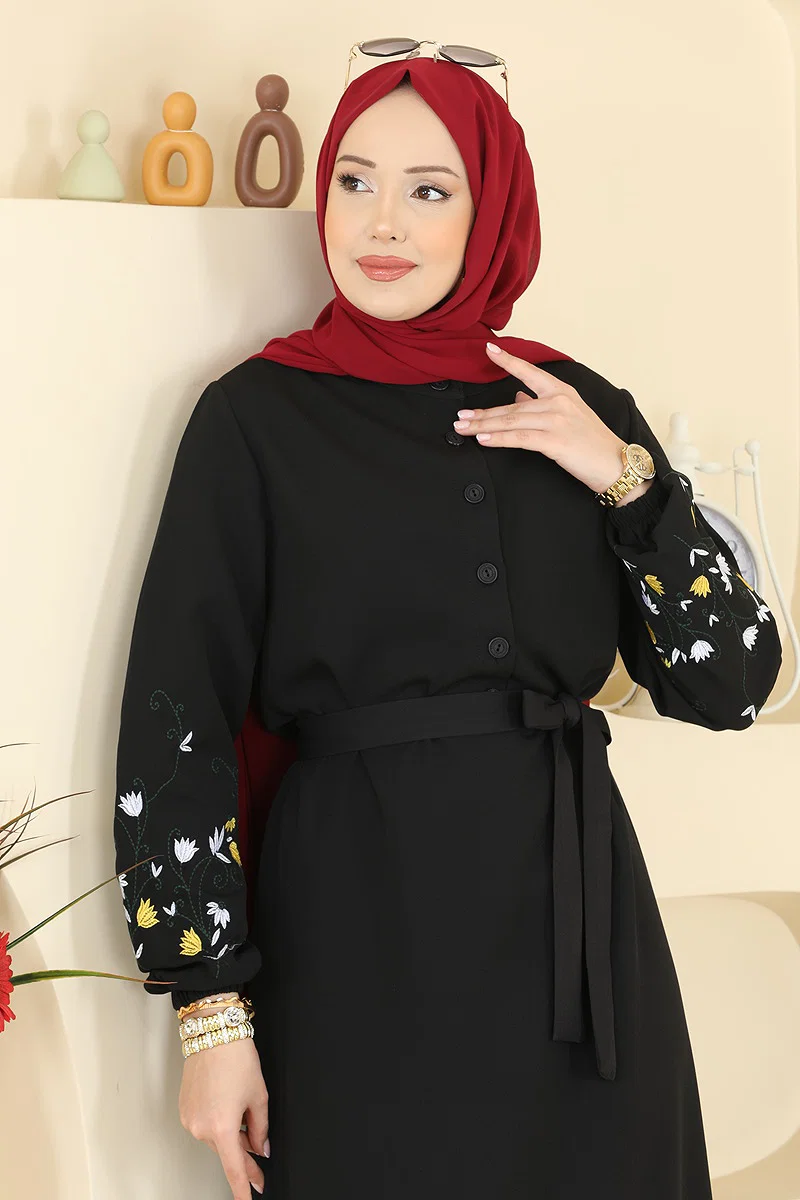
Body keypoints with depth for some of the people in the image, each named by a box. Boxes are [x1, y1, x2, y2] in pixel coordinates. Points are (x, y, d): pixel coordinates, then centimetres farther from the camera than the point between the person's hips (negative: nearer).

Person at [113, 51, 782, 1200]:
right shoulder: (256, 417, -2)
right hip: (362, 925, -3)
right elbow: (175, 722, -5)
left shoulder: (579, 408, 6)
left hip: (578, 905, 3)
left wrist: (627, 479, -8)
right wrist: (212, 1009, -10)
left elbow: (730, 684, 5)